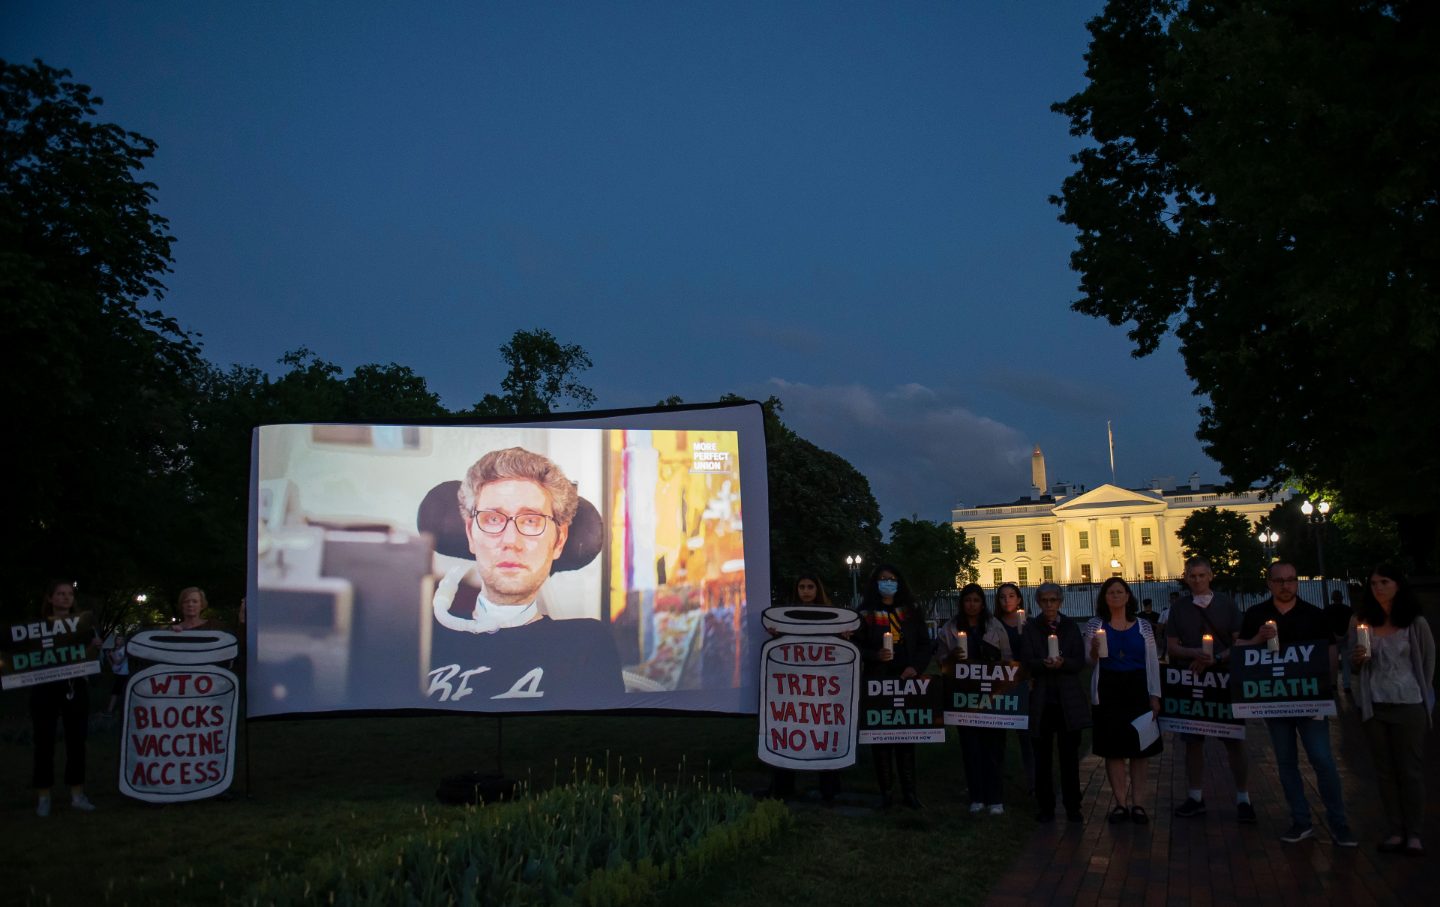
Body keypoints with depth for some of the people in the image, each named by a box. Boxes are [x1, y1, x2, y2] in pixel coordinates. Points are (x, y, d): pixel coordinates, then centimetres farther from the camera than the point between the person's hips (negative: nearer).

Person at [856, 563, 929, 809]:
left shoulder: (911, 612, 13)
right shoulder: (865, 614, 6)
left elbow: (924, 645, 10)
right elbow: (856, 646, 3)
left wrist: (916, 667, -6)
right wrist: (876, 655, -15)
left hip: (906, 680, 1)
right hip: (877, 681, -1)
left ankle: (909, 791, 3)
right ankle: (885, 790, 6)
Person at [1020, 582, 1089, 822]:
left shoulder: (1072, 627, 9)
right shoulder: (1030, 628, 6)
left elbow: (1080, 662, 1)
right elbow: (1027, 662, -4)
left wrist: (1062, 663, -19)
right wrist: (1046, 664, -23)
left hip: (1069, 700, 1)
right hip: (1041, 700, -1)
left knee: (1069, 755, 4)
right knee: (1043, 755, 3)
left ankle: (1072, 806, 14)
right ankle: (1045, 806, 12)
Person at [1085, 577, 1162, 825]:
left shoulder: (1143, 626, 6)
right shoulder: (1095, 625, 4)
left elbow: (1152, 663, 6)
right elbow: (1089, 662, 5)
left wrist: (1155, 695, 0)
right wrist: (1094, 650, -17)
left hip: (1138, 689, 1)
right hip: (1108, 691, -1)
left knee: (1140, 746, 4)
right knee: (1113, 747, 0)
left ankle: (1136, 802, 12)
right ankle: (1121, 802, 9)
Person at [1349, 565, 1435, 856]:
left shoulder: (1416, 623, -2)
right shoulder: (1360, 621, 5)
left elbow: (1429, 663, 3)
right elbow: (1354, 667, 11)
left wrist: (1425, 701, 3)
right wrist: (1357, 659, -11)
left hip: (1409, 705, -2)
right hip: (1373, 706, 2)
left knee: (1411, 769, 3)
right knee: (1385, 769, 7)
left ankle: (1414, 833, 12)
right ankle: (1396, 830, 15)